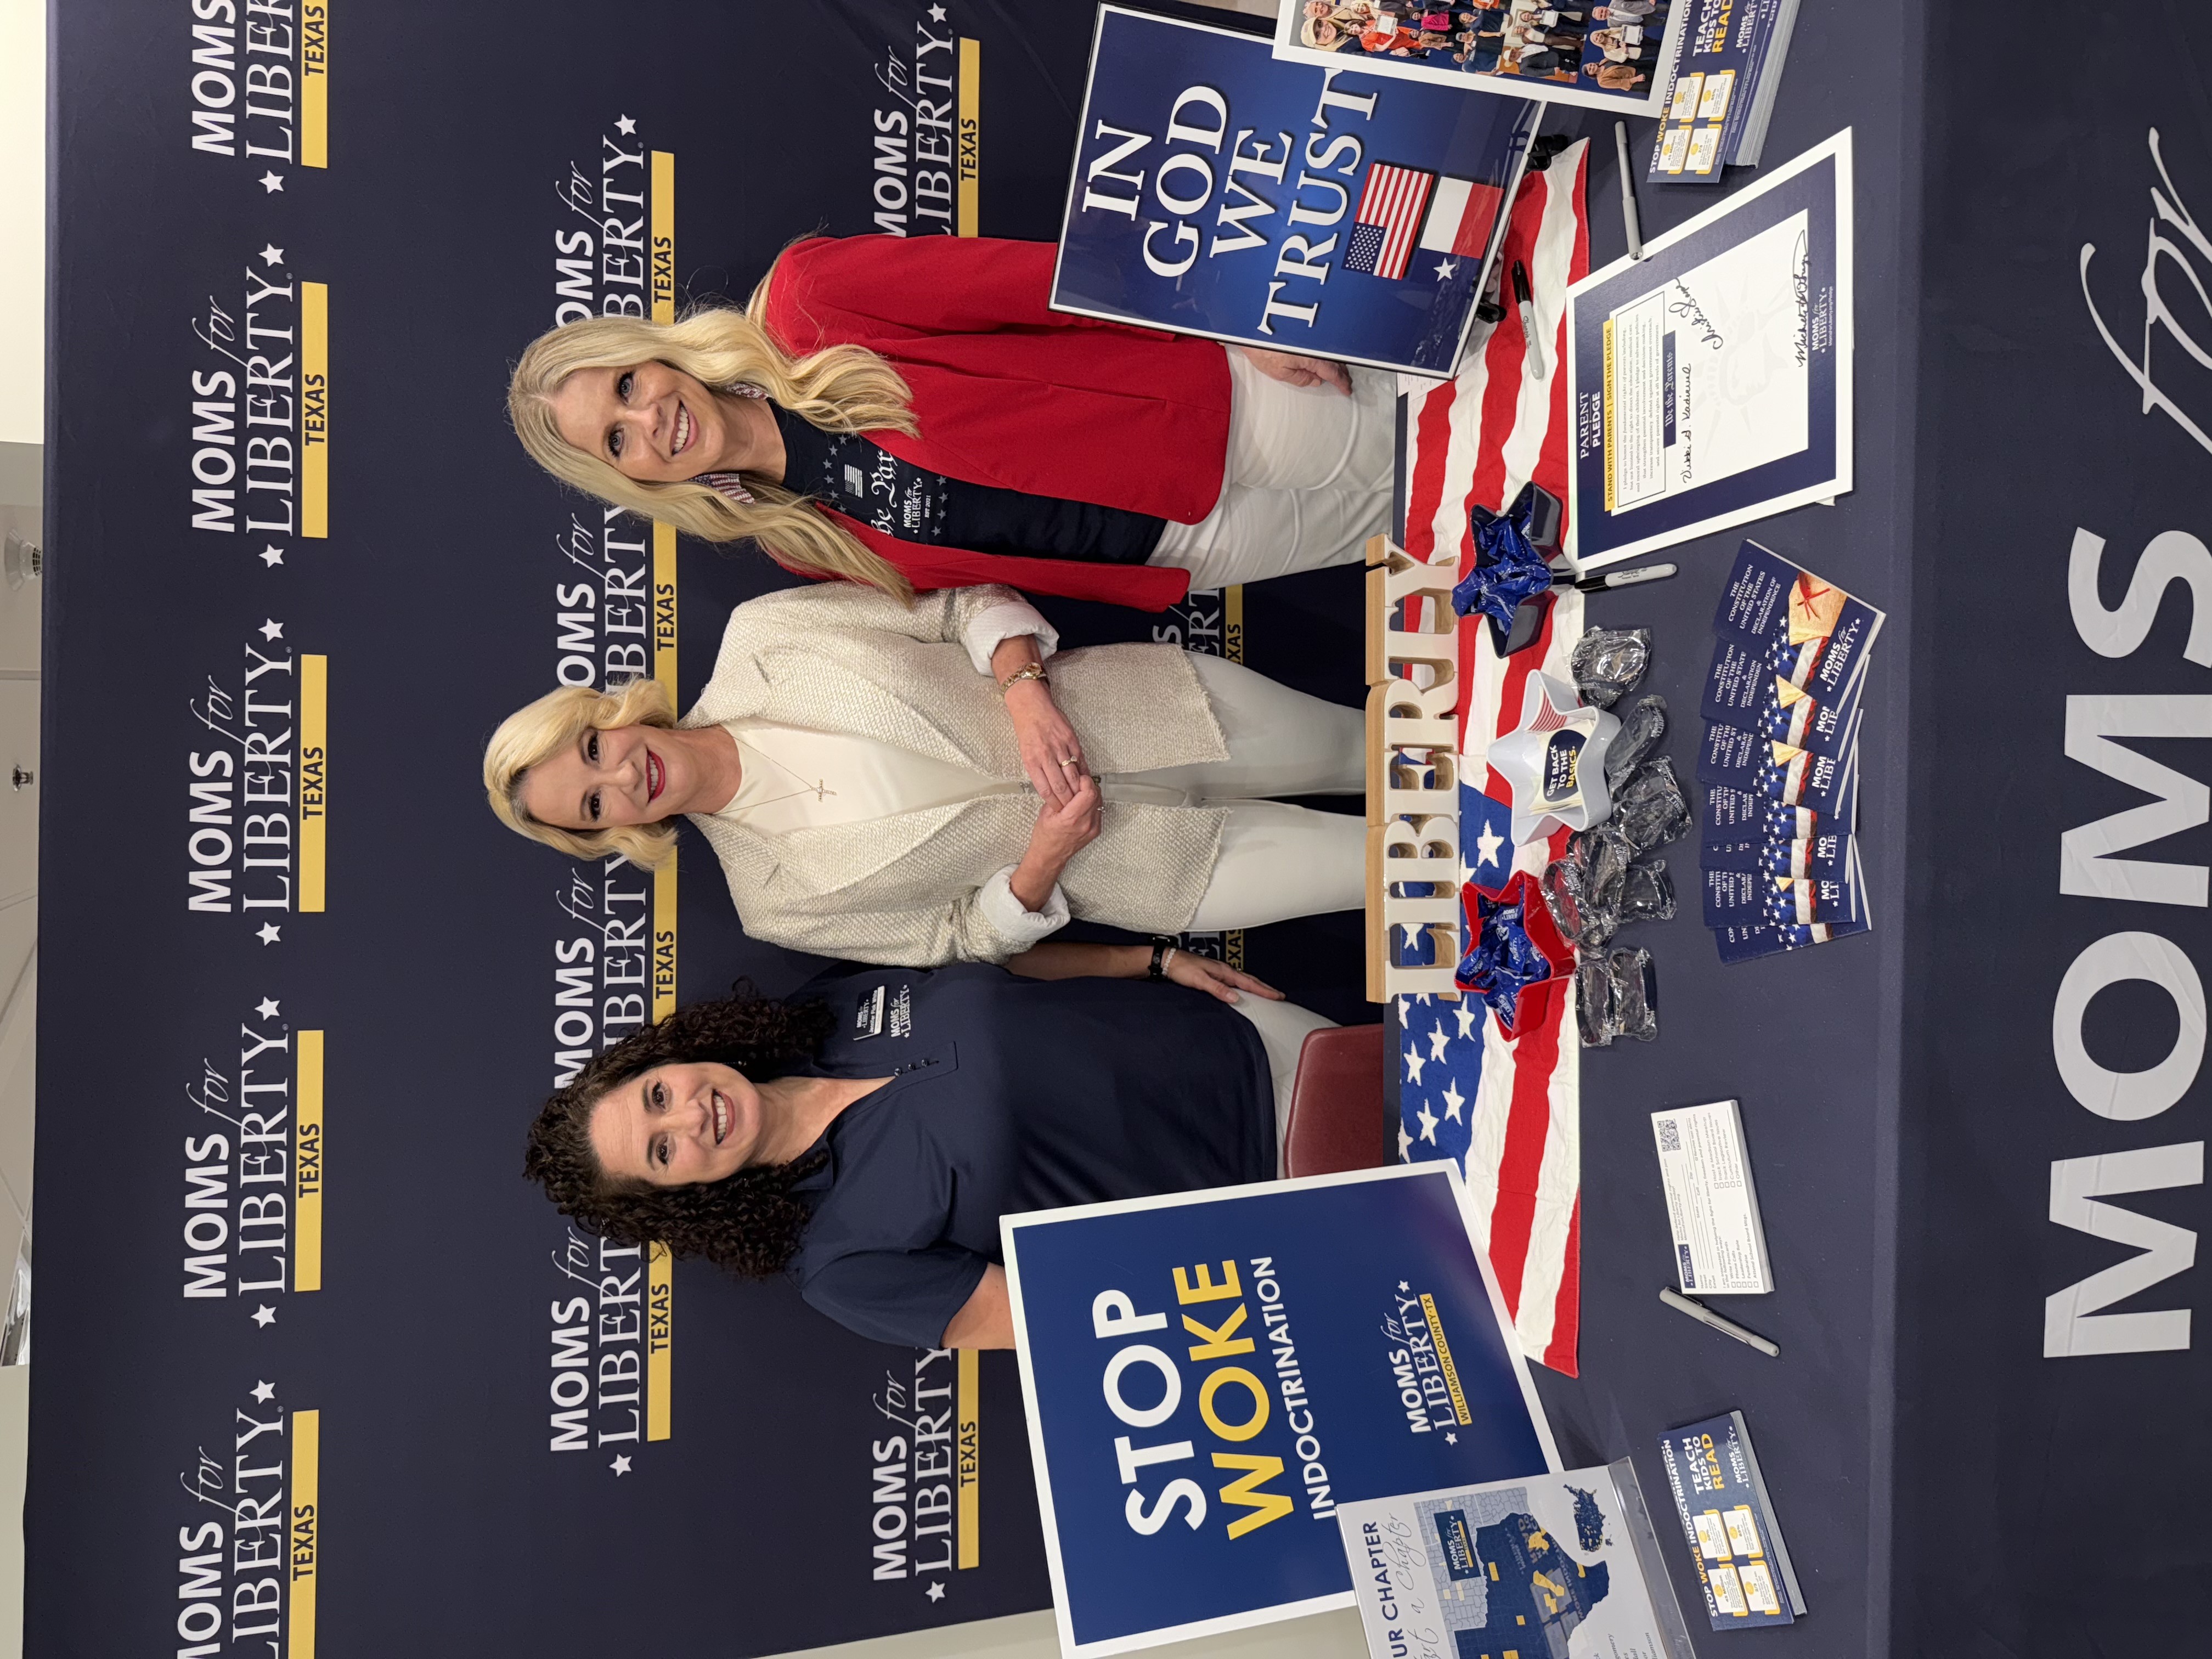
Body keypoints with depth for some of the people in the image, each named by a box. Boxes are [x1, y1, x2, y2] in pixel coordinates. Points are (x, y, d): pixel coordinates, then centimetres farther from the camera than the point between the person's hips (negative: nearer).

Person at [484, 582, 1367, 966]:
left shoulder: (757, 638, -7)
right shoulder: (773, 901, -5)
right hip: (1113, 865, -1)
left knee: (1341, 753, 7)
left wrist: (1026, 693, -22)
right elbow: (965, 934, -1)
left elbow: (968, 605, -3)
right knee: (1378, 865, -4)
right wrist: (1042, 862, -21)